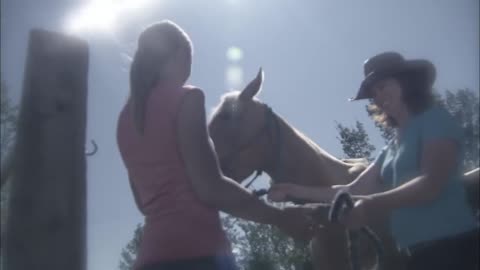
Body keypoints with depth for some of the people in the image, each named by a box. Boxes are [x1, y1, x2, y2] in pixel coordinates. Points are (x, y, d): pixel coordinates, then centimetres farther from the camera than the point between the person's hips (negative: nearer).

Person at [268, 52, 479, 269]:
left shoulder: (435, 120, -3)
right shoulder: (393, 146, 20)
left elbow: (431, 184, -19)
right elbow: (354, 190, 19)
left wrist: (375, 203, -33)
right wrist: (296, 191, 15)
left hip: (451, 246, -8)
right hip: (418, 252, 8)